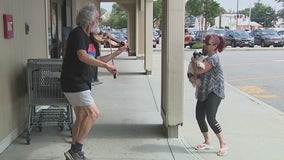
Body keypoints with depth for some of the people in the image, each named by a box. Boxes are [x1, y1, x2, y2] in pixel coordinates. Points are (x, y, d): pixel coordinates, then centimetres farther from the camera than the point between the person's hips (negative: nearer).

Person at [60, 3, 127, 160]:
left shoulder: (86, 37, 16)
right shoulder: (77, 33, -13)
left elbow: (96, 60, 20)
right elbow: (82, 56, -28)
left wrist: (117, 52, 17)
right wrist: (107, 66, -30)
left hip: (80, 84, 10)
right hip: (74, 83, -10)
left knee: (82, 117, 14)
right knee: (93, 112, -13)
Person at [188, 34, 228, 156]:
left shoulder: (213, 58, -18)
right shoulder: (205, 56, 11)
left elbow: (198, 70, -25)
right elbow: (194, 71, 14)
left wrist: (193, 61, -6)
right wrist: (192, 77, -9)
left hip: (214, 92, -9)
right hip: (204, 91, 9)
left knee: (211, 118, -15)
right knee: (199, 116, 9)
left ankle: (224, 145, -3)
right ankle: (207, 142, 24)